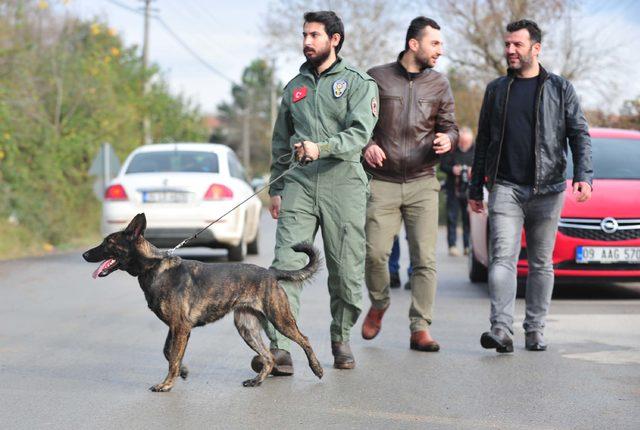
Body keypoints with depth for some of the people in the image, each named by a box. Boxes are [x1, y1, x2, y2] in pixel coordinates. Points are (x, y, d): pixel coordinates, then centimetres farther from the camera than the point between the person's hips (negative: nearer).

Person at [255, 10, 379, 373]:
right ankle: (279, 347, -17)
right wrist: (276, 188, 19)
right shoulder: (295, 87, 19)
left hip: (344, 183, -3)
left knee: (346, 270, 2)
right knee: (287, 264, -12)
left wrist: (321, 148, -25)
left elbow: (360, 133, -10)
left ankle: (342, 340, 21)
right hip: (301, 183, 3)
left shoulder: (358, 82, 4)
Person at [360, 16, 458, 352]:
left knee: (424, 259, -5)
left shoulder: (439, 84, 10)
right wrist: (367, 145, -10)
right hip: (383, 182, -2)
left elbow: (449, 126, 14)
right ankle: (378, 305, 23)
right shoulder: (377, 78, 3)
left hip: (423, 184, 2)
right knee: (375, 252, -7)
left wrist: (447, 139, -9)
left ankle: (420, 328, 1)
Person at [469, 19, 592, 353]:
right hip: (505, 188, 1)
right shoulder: (496, 90, 13)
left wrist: (584, 175, -13)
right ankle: (501, 330, -20)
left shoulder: (560, 89, 7)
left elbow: (580, 135, 3)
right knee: (503, 257, -13)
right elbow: (483, 140, 17)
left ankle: (535, 331, 12)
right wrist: (475, 188, 15)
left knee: (542, 264, 5)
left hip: (547, 190, 0)